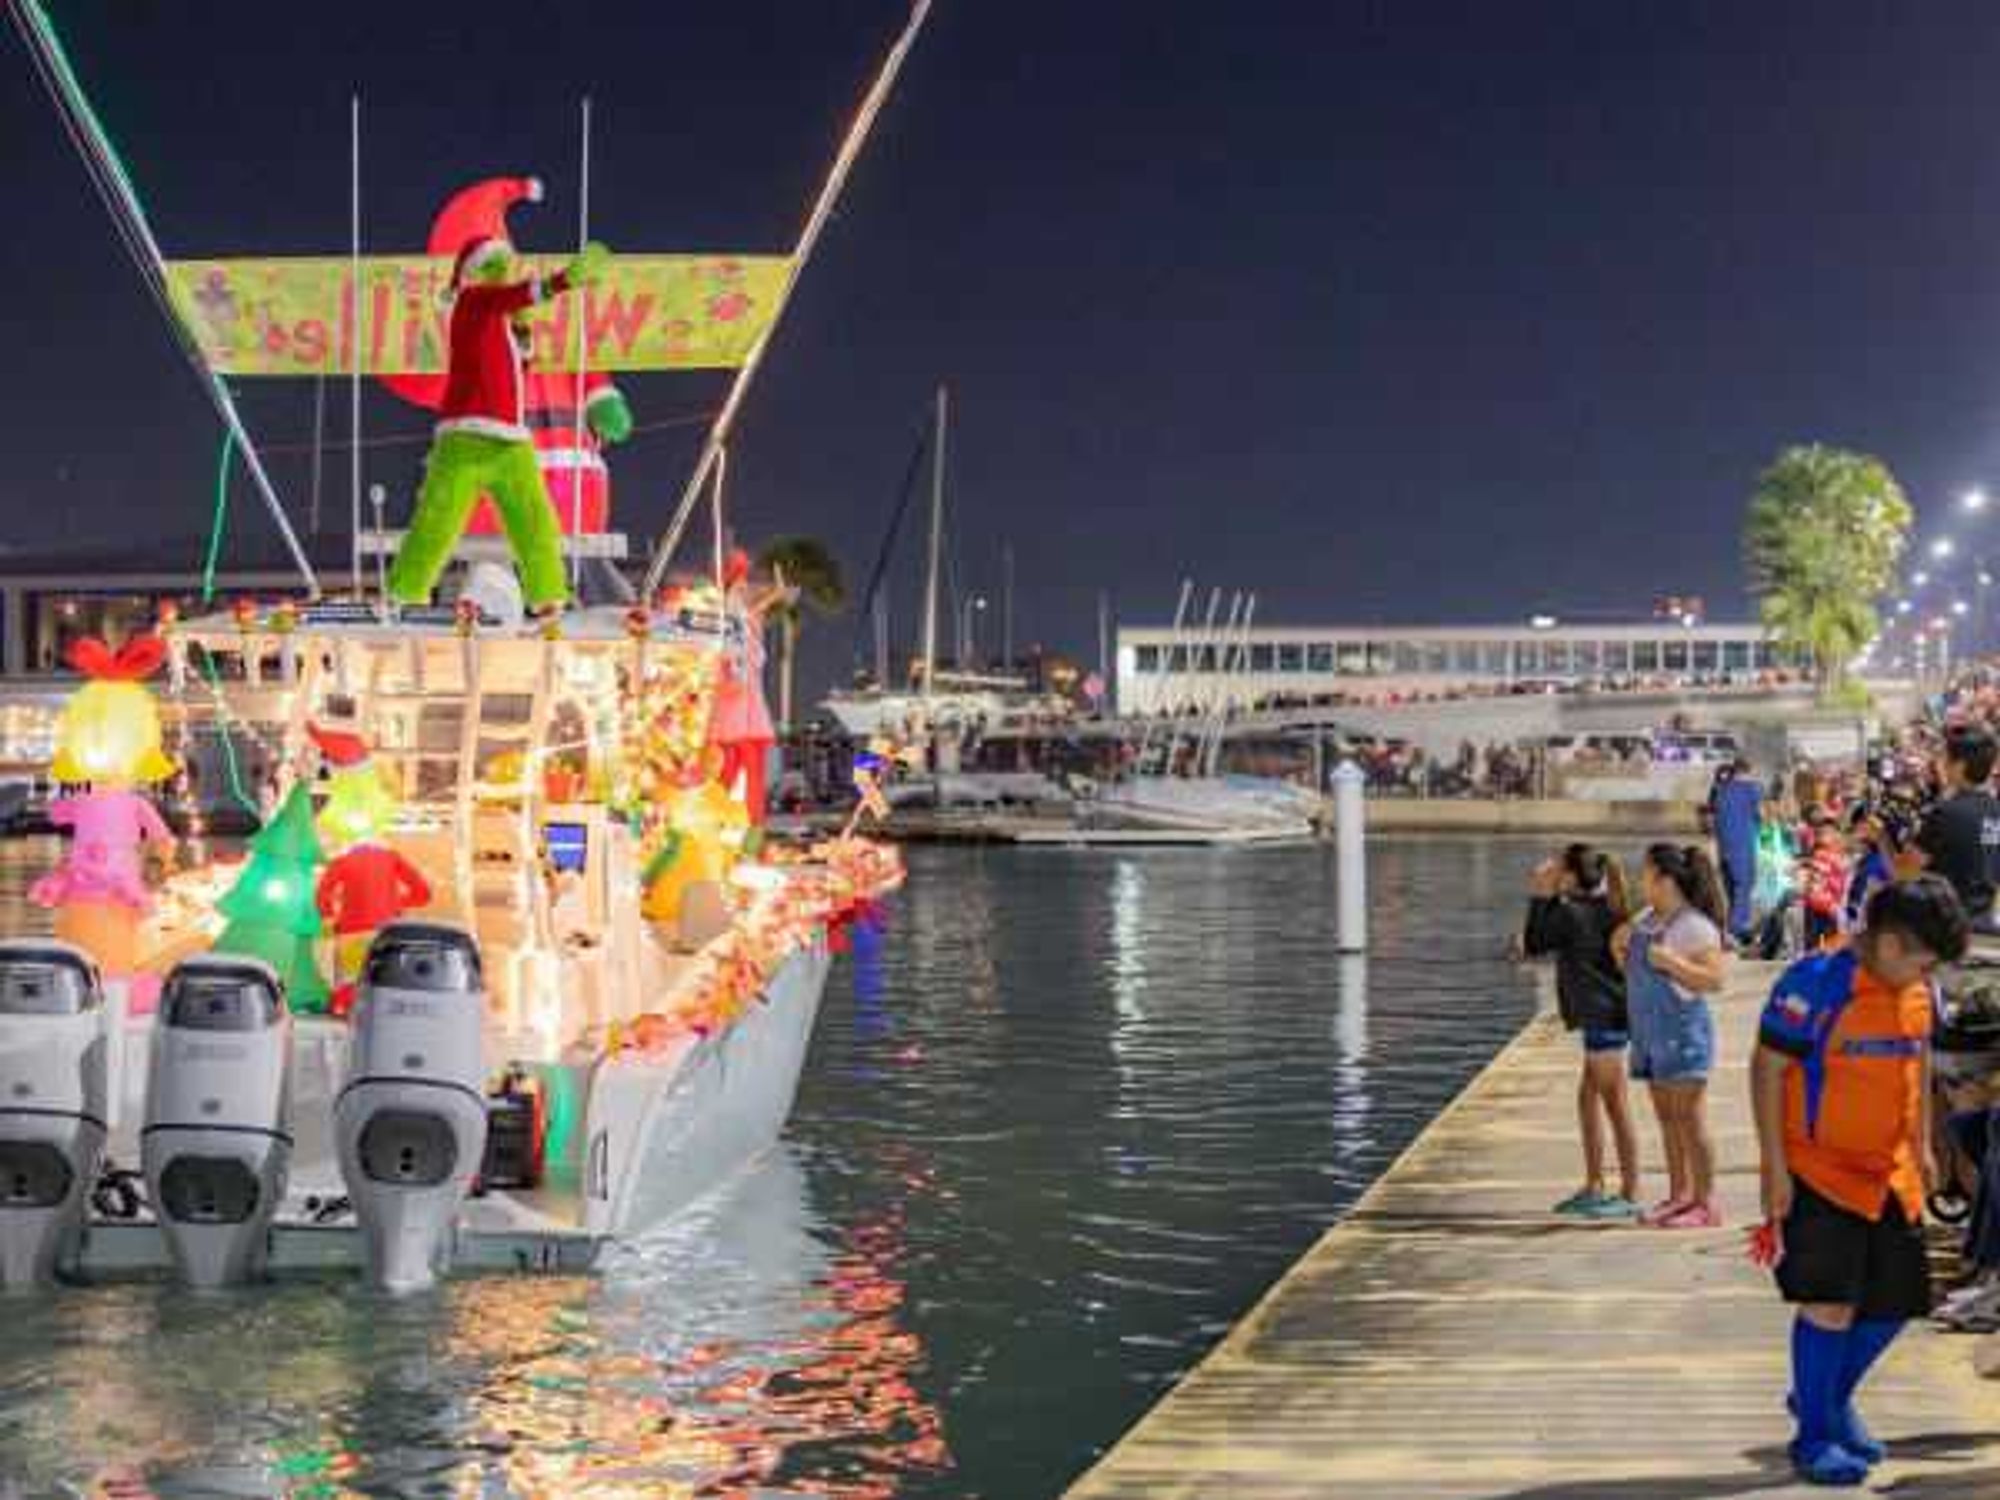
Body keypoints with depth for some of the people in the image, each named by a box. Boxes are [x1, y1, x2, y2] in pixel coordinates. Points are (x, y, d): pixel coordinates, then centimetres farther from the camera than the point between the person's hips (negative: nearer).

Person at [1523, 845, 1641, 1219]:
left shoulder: (1572, 913, -16)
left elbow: (1534, 945, -5)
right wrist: (1549, 897, 12)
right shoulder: (1604, 909, 10)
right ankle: (1593, 1188, 23)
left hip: (1604, 1016, -10)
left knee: (1615, 1105, -4)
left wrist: (1540, 897, -2)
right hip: (1605, 1016, 10)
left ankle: (1630, 1195, 2)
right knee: (1587, 1100, 16)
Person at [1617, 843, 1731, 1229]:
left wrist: (1672, 962, -24)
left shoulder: (1695, 926, -11)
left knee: (1690, 1119, -6)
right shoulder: (1644, 920, 12)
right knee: (1667, 1118, 12)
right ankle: (1679, 1195, 20)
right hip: (1649, 1031, 8)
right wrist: (1620, 947, 3)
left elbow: (1715, 979, -18)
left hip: (1683, 1030, -8)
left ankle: (1706, 1204, -1)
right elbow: (1630, 969, 23)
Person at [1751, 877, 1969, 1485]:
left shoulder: (1916, 993, 6)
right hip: (1820, 1174, -7)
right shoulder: (1815, 983, -17)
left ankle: (1829, 1400, 34)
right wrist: (1775, 1167, -16)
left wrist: (1921, 1148, 22)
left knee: (1893, 1303, 11)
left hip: (1889, 1178, 7)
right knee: (1830, 1302, -9)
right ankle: (1814, 1438, 6)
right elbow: (1767, 1069, -15)